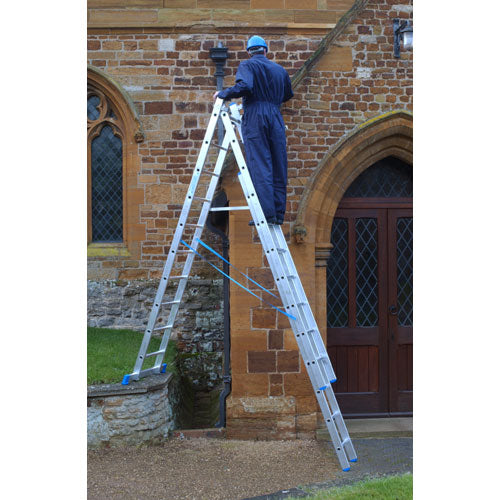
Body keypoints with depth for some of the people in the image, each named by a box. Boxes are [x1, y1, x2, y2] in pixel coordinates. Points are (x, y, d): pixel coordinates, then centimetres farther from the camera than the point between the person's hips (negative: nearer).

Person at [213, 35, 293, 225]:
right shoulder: (280, 69, 18)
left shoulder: (247, 65, 2)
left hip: (255, 118, -4)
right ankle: (279, 214, 7)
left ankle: (267, 214, -14)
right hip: (276, 118, 5)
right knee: (278, 168, 7)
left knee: (260, 167, -8)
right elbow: (288, 95, 30)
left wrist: (222, 94, -3)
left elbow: (243, 87, -18)